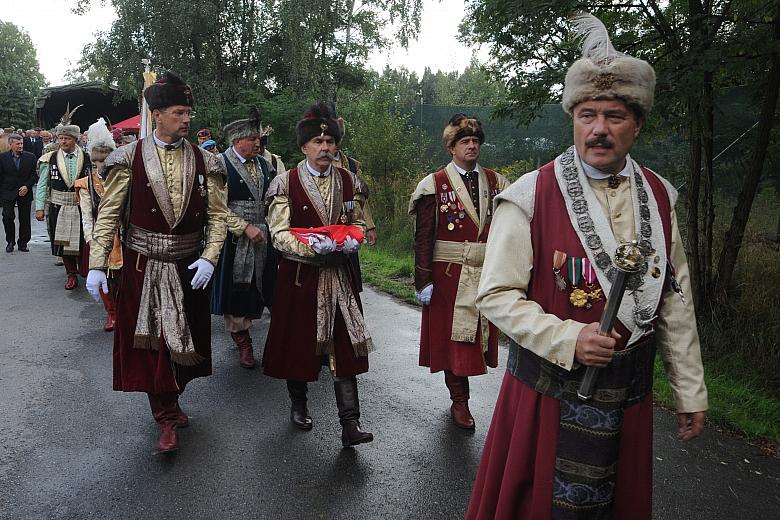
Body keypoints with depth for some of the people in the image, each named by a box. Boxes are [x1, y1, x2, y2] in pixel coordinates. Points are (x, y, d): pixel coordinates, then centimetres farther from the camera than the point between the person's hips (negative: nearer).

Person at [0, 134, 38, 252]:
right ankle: (10, 242, 10)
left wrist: (27, 186, -11)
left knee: (25, 219, 4)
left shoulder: (31, 157, 2)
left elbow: (35, 175, 3)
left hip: (25, 193, 1)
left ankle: (23, 243, 16)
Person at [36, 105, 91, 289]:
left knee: (82, 241, 2)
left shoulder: (87, 158, -2)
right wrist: (40, 207, -2)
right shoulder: (50, 159, 1)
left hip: (81, 207, -2)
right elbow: (42, 185, 4)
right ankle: (71, 275, 21)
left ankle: (85, 269, 26)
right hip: (59, 208, 2)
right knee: (63, 242, 8)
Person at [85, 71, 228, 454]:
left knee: (183, 338, 12)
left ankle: (169, 401, 36)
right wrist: (97, 265, -9)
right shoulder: (129, 158, -4)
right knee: (148, 341, 3)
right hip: (143, 266, -2)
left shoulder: (204, 162, 0)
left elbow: (217, 216, 1)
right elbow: (109, 214, -3)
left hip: (188, 268, 2)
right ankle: (166, 416, 16)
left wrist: (209, 258, -11)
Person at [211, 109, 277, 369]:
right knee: (236, 289, 4)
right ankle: (242, 341, 17)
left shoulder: (264, 163, 10)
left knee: (258, 287, 5)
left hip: (262, 238, 5)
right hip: (233, 240, -5)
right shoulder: (221, 164, -8)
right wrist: (245, 228, -18)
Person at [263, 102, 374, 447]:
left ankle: (350, 424, 1)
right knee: (297, 342, 10)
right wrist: (312, 247, -24)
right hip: (299, 275, -2)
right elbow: (279, 234, -8)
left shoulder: (348, 181, 7)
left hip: (338, 275, 2)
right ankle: (298, 405, 34)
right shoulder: (285, 183, -4)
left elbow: (358, 223, 14)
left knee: (344, 345, -2)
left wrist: (352, 241, -9)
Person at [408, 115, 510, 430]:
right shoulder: (435, 184, -1)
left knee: (478, 334, 8)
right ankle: (459, 401, 15)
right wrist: (424, 280, -10)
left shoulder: (496, 183, 9)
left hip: (487, 274, 3)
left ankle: (458, 391, 24)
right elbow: (423, 237, -5)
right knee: (452, 336, 3)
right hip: (449, 274, -3)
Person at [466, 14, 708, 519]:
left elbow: (675, 298, 6)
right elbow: (496, 296, -12)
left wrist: (690, 390, 9)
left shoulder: (660, 197, 2)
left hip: (630, 392, 4)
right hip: (549, 388, -4)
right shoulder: (530, 198, -13)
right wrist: (568, 339, -22)